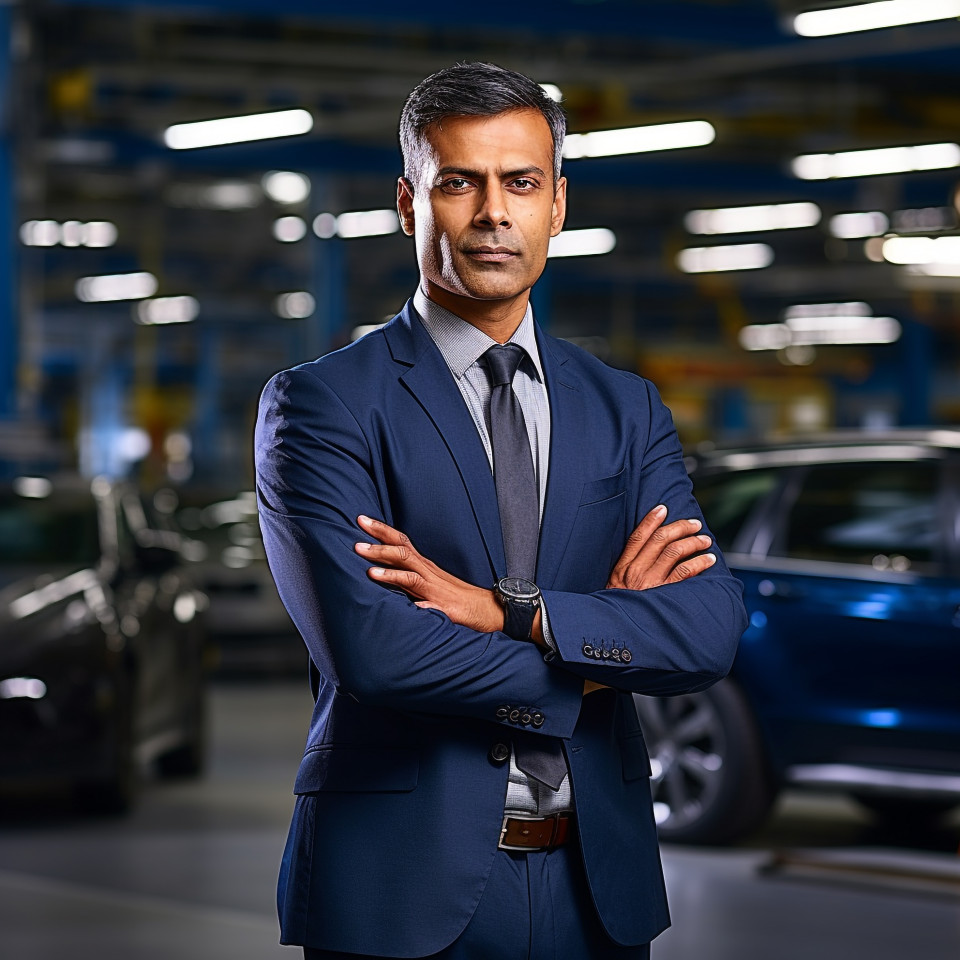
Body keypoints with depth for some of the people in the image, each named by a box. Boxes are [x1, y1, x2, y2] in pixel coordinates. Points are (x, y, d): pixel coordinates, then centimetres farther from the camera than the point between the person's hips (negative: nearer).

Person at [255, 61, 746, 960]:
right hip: (403, 886, -4)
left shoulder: (626, 409, 8)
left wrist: (507, 610, -18)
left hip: (596, 884, 4)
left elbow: (711, 629, -5)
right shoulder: (319, 405, -5)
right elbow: (369, 648, -18)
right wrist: (597, 659, -9)